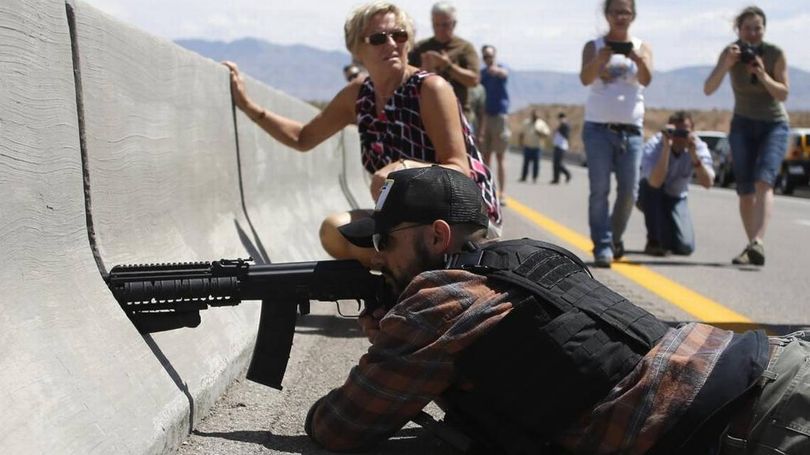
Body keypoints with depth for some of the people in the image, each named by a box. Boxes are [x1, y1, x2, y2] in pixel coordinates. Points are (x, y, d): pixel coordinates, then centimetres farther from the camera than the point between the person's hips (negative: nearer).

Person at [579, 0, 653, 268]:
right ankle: (602, 245, -7)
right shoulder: (594, 47, 6)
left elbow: (646, 80, -10)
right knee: (600, 189, -8)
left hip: (631, 130, 2)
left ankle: (615, 239, 20)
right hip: (598, 128, -2)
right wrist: (599, 61, -34)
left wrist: (638, 60, -32)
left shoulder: (642, 48, 9)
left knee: (629, 190, 1)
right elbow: (585, 79, -12)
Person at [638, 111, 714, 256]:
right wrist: (666, 148, -47)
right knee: (650, 186, -38)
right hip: (650, 196, -1)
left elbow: (707, 183, -31)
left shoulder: (699, 147, -18)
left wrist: (694, 155, -43)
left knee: (685, 247, -19)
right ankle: (654, 241, -21)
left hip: (675, 199, 2)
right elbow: (655, 182, -44)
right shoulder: (654, 145, -27)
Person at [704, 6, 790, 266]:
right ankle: (751, 246, 7)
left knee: (764, 181, -23)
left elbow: (783, 94, -11)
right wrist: (726, 65, -35)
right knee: (745, 190, -4)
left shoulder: (775, 54, -13)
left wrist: (762, 74, -27)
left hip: (775, 125, -2)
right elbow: (708, 89, -19)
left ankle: (758, 243, -37)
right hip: (743, 125, 2)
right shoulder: (731, 53, -10)